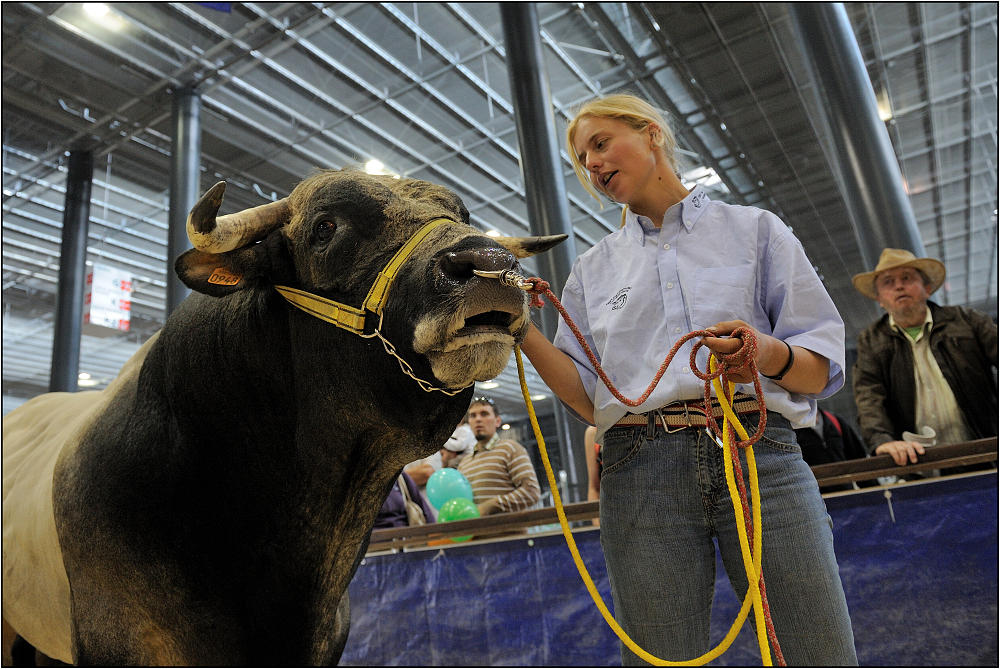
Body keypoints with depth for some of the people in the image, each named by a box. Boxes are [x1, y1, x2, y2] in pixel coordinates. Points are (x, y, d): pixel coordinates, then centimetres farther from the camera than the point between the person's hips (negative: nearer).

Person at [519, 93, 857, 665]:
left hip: (759, 451, 0)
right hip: (640, 466, 1)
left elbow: (824, 366, 8)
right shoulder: (594, 269, 19)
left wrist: (770, 354, -15)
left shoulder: (754, 229, 14)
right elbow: (590, 399, 10)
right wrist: (521, 330, -3)